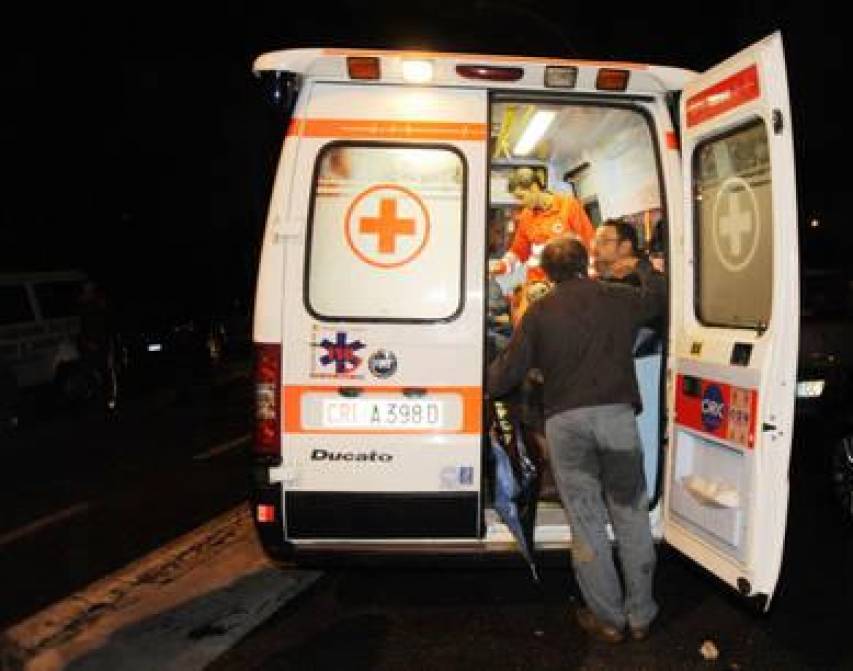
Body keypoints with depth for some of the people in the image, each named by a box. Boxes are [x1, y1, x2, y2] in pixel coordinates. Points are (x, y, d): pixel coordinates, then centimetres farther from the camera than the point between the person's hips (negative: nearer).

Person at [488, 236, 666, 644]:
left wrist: (492, 379, 23)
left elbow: (506, 376, 1)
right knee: (632, 517, 14)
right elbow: (660, 295, 34)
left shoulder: (540, 311, 4)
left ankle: (608, 618, 20)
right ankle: (640, 615, 26)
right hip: (616, 413, 2)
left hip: (565, 421, -1)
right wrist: (640, 267, 51)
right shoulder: (620, 298, 11)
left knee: (587, 523, 9)